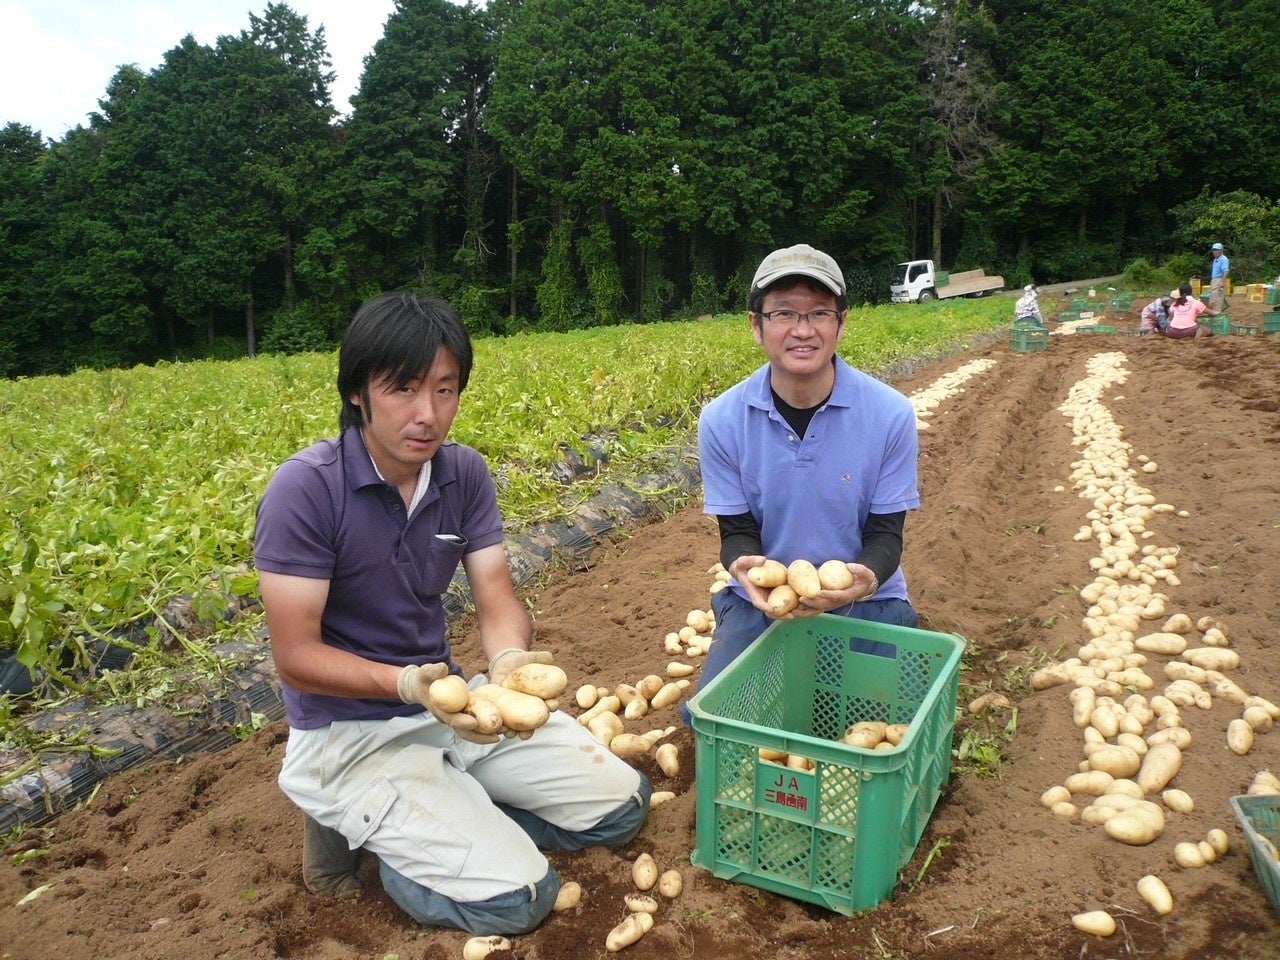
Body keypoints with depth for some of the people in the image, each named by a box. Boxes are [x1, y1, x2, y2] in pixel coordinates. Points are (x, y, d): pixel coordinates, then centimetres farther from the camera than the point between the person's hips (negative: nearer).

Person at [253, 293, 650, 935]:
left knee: (622, 804, 5)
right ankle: (348, 828, 5)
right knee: (516, 898, -17)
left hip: (449, 701, 6)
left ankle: (448, 816, 13)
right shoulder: (304, 489, -21)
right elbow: (295, 654, -18)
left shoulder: (465, 473, -4)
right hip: (352, 731, -6)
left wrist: (511, 660, -29)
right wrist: (408, 684, -33)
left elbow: (497, 601, -7)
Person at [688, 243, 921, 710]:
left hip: (866, 602, 0)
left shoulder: (891, 413, -15)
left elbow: (885, 532, -8)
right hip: (760, 603, 1)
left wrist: (866, 577, -32)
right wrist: (745, 569, -29)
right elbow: (736, 530, -5)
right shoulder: (721, 420, -12)